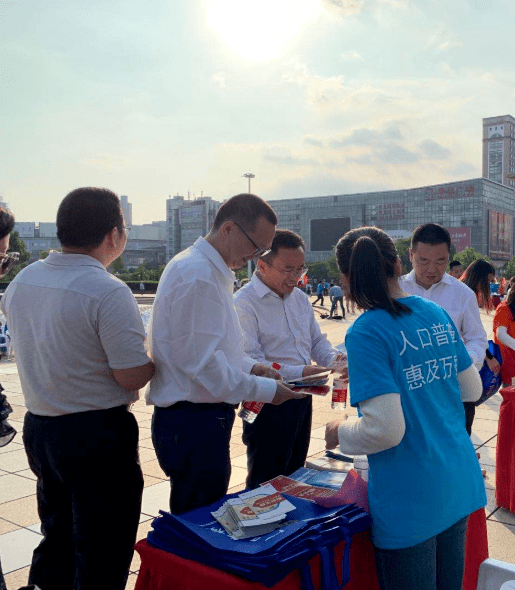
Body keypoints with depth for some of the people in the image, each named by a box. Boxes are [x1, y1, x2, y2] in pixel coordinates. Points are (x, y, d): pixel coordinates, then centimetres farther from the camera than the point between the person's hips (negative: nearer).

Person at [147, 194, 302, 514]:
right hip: (194, 423, -10)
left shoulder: (213, 271, 15)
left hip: (204, 417, 10)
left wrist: (250, 367, 9)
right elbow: (201, 361, -23)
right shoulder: (196, 275, -20)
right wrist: (265, 389, -15)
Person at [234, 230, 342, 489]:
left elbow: (317, 341, 18)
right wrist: (301, 372, -30)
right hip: (268, 406, -8)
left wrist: (334, 361, -4)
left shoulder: (299, 298, 11)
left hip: (301, 400, 8)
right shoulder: (244, 304, -16)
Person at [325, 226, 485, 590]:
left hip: (410, 500, -7)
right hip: (459, 483, 7)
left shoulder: (366, 333, -19)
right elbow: (472, 390, 12)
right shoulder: (438, 314, 2)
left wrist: (339, 433, -5)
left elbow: (385, 429, -23)